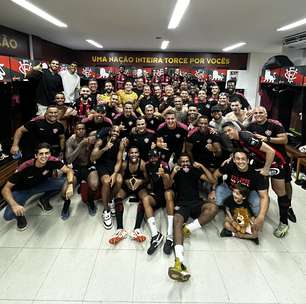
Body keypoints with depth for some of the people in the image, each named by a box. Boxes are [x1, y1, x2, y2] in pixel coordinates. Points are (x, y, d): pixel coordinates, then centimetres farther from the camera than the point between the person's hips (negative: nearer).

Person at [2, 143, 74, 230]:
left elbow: (69, 171, -21)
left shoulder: (52, 161, -27)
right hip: (22, 190, -3)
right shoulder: (25, 167, -34)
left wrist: (70, 185, -40)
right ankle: (19, 214, 13)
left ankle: (44, 200, 6)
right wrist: (14, 205, -47)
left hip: (41, 184, 3)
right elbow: (6, 189, -30)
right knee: (8, 216, -25)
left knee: (65, 181, -19)